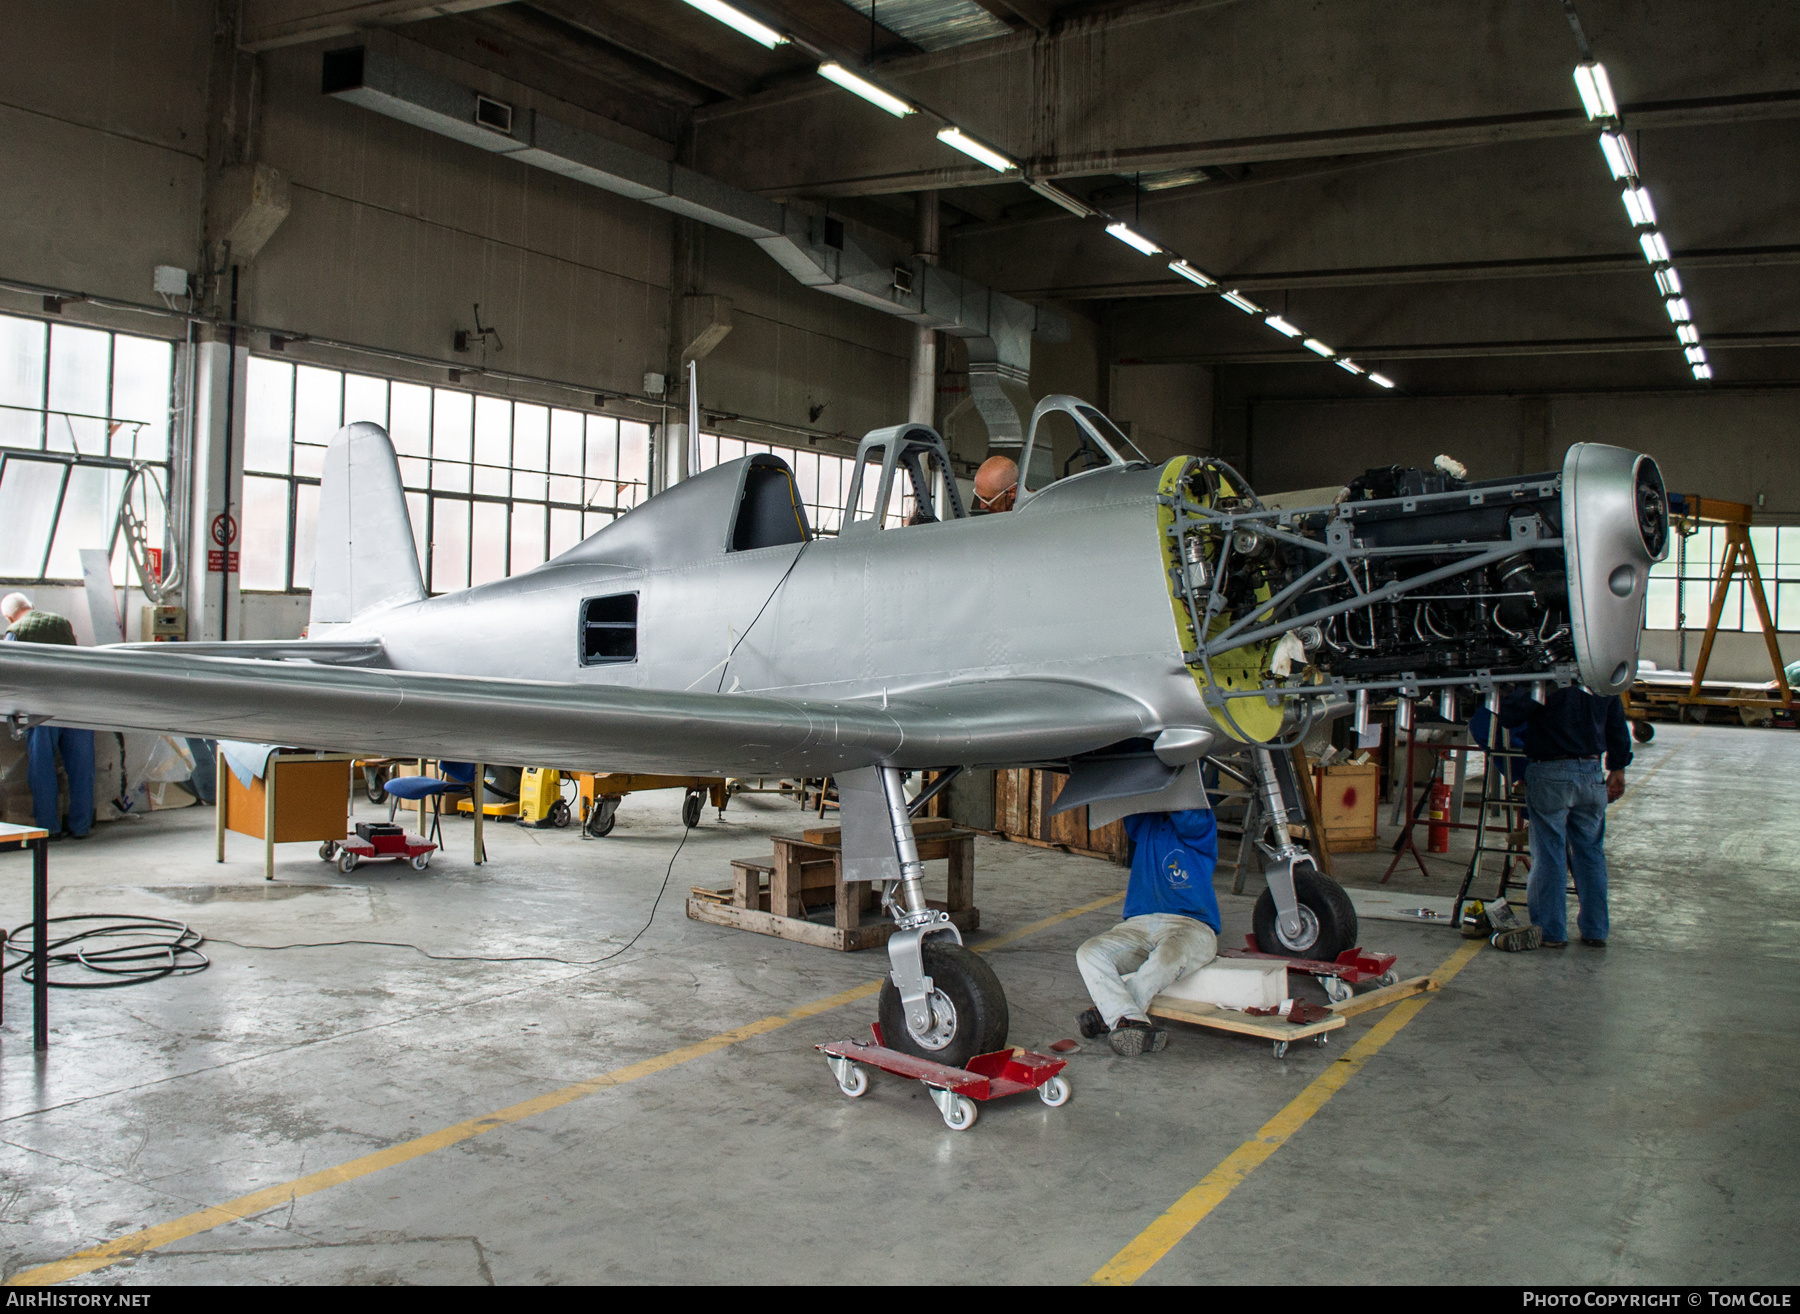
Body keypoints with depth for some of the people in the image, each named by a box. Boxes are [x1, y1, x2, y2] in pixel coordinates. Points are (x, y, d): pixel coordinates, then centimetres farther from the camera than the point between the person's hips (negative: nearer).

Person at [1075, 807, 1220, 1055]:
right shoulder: (1144, 820, 18)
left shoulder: (1200, 821, 3)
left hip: (1191, 925, -5)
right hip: (1140, 923, 5)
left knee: (1166, 961, -37)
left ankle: (1109, 1015, -20)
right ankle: (1135, 1024, -33)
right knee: (1089, 953, -20)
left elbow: (1188, 821, -19)